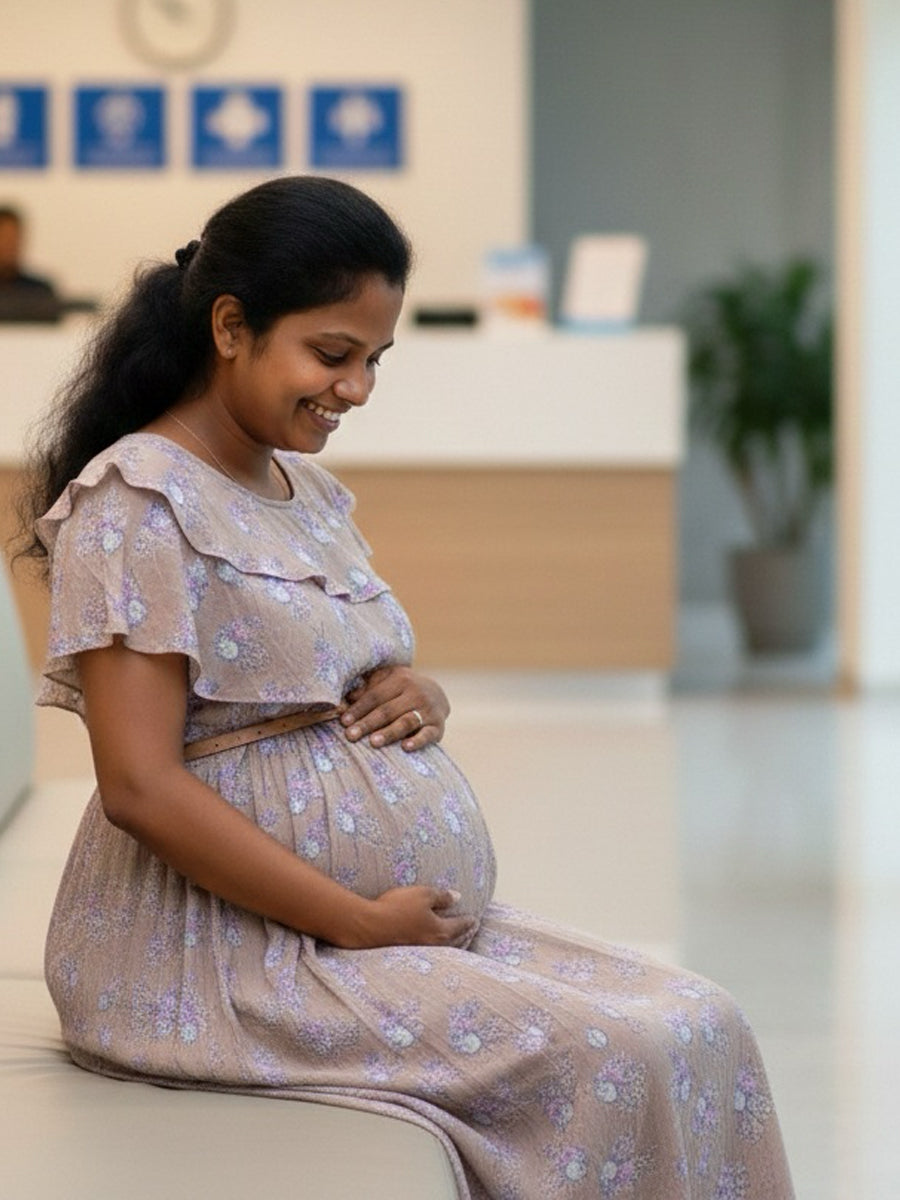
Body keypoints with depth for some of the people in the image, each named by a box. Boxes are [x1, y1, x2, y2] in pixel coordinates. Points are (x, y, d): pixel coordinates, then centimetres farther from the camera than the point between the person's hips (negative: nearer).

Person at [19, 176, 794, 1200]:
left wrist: (418, 697, 1)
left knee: (700, 1029, -8)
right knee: (616, 1060, -22)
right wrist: (361, 922, -18)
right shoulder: (137, 502, -11)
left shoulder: (307, 491, 16)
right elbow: (140, 785, -18)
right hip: (228, 949, -9)